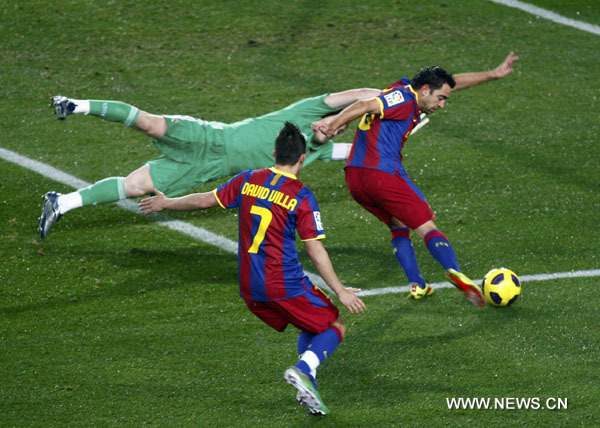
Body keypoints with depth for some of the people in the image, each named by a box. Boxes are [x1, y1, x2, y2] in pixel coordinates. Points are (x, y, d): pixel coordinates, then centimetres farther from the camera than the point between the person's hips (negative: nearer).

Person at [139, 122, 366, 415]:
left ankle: (307, 388, 5)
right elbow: (315, 250, -11)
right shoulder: (301, 196, -9)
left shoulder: (248, 180, 4)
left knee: (311, 328, 23)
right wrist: (341, 292, -5)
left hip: (249, 290, 6)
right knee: (335, 327, 7)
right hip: (285, 286, -6)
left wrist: (166, 203, 30)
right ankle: (303, 370, -20)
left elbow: (205, 200, 13)